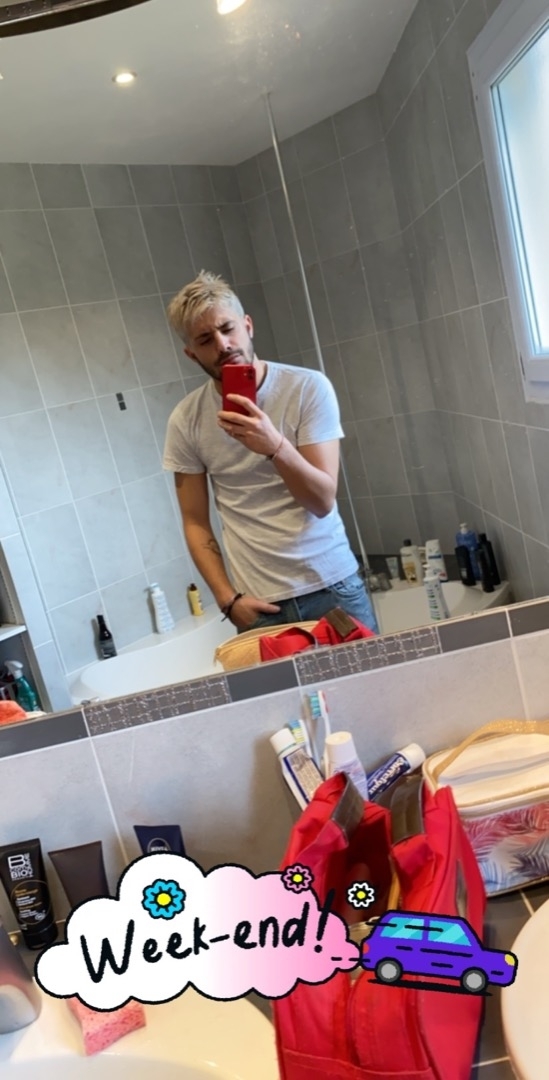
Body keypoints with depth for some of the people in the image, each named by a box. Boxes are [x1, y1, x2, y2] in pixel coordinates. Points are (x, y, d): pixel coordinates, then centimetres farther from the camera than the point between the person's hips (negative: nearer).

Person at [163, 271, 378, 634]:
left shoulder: (308, 387, -8)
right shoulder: (185, 421, -2)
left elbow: (323, 502, -13)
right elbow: (195, 521, 3)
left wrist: (274, 446, -29)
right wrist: (228, 599, -6)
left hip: (332, 586, 0)